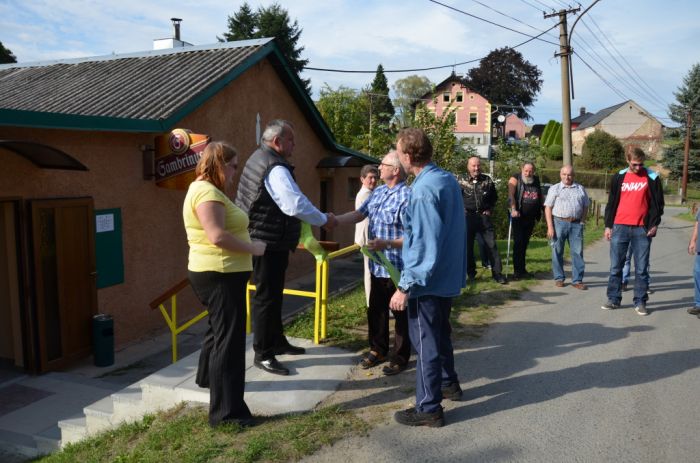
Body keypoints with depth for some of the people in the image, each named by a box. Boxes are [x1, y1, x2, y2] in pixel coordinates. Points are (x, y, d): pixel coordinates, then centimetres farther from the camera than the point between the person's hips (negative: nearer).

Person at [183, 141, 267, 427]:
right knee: (229, 339, -6)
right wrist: (253, 248, -17)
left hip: (217, 273, 11)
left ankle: (208, 377, 49)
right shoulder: (207, 192, -18)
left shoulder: (207, 190, 16)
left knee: (219, 329, 28)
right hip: (220, 274, -11)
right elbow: (218, 236, -27)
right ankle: (226, 411, 1)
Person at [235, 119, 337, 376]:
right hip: (269, 243, -11)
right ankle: (262, 354, 8)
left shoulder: (259, 159, 13)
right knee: (267, 296, -2)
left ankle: (277, 342, 33)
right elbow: (296, 204, -29)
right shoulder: (275, 169, -21)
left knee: (273, 293, 20)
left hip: (266, 239, 11)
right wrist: (324, 219, -15)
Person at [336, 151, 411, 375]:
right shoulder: (378, 192, 8)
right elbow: (359, 214, 14)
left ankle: (400, 357, 22)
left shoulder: (407, 197, -19)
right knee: (375, 310, 18)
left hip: (398, 267, -8)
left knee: (400, 313, 7)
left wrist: (386, 244, -32)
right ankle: (377, 350, 34)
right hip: (377, 265, 8)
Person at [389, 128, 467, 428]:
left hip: (428, 279, -9)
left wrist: (405, 287, -21)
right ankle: (448, 383, 42)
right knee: (440, 333, 25)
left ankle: (429, 409, 14)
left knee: (426, 342, 3)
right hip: (449, 276, 9)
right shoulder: (448, 179, 5)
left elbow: (424, 246, -25)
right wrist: (404, 238, 26)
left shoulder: (423, 190, -24)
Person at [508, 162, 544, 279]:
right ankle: (517, 271, -4)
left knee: (524, 244, 11)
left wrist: (539, 212, 15)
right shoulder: (515, 179, -4)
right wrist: (513, 209, -30)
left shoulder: (536, 180, 13)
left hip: (531, 218, 5)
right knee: (518, 243, -7)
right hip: (518, 217, -5)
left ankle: (522, 270, 18)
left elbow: (540, 197, 23)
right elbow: (511, 194, -17)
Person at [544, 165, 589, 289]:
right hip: (559, 223, -2)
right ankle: (559, 278, 16)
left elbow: (585, 207, 17)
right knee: (557, 252, 4)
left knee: (577, 252, 0)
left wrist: (582, 221, 2)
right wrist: (550, 227, -8)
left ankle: (577, 280, 7)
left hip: (576, 224, 2)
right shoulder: (554, 189, 6)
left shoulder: (580, 189, 14)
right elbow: (548, 208, 0)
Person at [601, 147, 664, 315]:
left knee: (641, 268, 3)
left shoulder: (652, 178, 3)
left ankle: (640, 302, 12)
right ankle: (613, 299, 13)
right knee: (615, 266, 4)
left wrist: (654, 224, -4)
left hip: (642, 229, -1)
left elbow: (658, 203, 6)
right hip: (620, 227, 1)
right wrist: (608, 226, 6)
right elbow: (611, 203, 10)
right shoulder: (619, 177, 7)